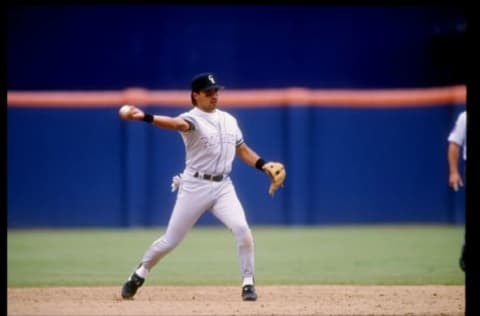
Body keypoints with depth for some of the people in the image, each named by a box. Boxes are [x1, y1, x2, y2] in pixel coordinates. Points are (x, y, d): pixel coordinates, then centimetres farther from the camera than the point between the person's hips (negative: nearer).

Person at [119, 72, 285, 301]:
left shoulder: (229, 120, 11)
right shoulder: (192, 119, -9)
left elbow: (243, 150, 18)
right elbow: (177, 123, -31)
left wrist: (264, 166, 2)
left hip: (223, 186, 4)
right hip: (195, 186, -4)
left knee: (241, 228, -18)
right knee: (171, 240, 2)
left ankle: (248, 283, -7)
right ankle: (140, 274, 27)